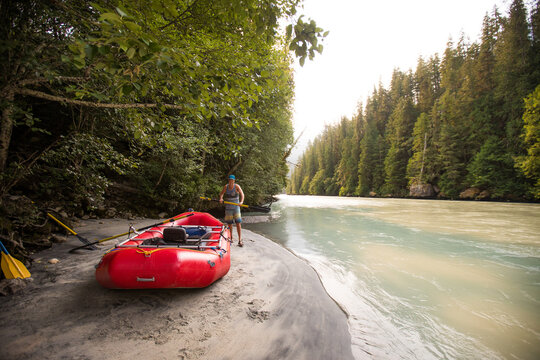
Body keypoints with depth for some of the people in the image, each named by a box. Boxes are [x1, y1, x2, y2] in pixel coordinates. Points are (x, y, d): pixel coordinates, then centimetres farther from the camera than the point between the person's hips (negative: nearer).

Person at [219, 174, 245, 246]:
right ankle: (231, 237, 30)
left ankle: (240, 240, -6)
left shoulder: (237, 186, -9)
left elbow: (242, 194, -21)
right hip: (228, 208, 2)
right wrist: (221, 198, -10)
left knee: (238, 223, -9)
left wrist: (241, 201, -39)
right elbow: (221, 193, 12)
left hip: (236, 208, -2)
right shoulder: (226, 186, -1)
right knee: (229, 224, 10)